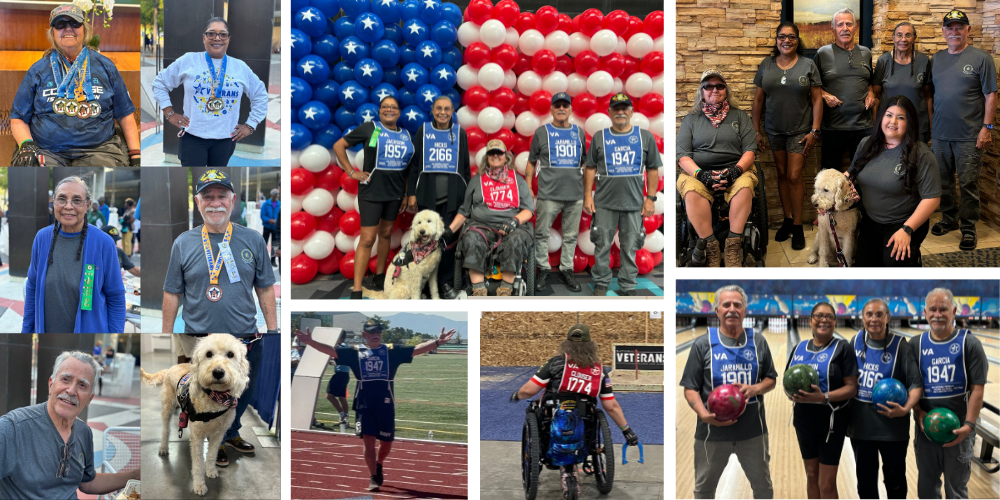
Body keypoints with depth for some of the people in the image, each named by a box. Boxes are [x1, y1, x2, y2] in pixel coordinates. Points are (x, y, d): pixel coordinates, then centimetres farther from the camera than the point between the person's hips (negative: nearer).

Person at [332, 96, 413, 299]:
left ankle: (379, 276, 30)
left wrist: (407, 194, 9)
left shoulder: (406, 135, 8)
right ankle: (356, 291, -6)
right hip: (371, 191, -5)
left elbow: (409, 167, 14)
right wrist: (351, 172, -6)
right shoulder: (370, 128, -4)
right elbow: (339, 146, -1)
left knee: (386, 233, 15)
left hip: (395, 192, 5)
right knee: (367, 239, -8)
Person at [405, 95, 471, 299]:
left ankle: (445, 282, 6)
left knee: (449, 238, -2)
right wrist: (411, 193, 1)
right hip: (427, 196, 0)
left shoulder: (460, 133, 8)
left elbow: (466, 167, 10)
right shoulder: (423, 132, 7)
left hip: (453, 197, 0)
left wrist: (468, 195, 7)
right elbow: (413, 164, 6)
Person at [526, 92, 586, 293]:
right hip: (549, 195, -2)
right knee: (541, 234, -2)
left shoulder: (579, 133, 13)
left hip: (575, 195, 2)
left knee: (571, 236, 6)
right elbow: (531, 163, 7)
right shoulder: (542, 132, 5)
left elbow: (585, 163, 18)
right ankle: (543, 271, 9)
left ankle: (566, 271, 15)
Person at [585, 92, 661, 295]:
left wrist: (650, 198, 0)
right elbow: (590, 168, 8)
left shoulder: (645, 137, 5)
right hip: (604, 204, 0)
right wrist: (588, 196, 0)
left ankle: (628, 287, 14)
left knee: (630, 249, 4)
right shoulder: (599, 137, 6)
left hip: (634, 203, 0)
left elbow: (653, 170, 6)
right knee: (602, 246, 5)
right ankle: (601, 283, 18)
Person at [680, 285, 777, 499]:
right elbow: (690, 388, -5)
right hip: (713, 431, -1)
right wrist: (704, 414, -23)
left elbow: (770, 379, 9)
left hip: (753, 431, 1)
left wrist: (754, 389, -15)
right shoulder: (703, 344, -4)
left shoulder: (758, 341, 2)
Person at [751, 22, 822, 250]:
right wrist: (756, 131, 4)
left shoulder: (808, 65, -4)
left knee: (794, 176, -6)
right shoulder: (766, 65, 3)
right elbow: (758, 99, 6)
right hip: (774, 130, 3)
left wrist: (814, 131, -9)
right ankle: (787, 220, 22)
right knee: (782, 174, 10)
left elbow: (817, 100, -4)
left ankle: (797, 226, 4)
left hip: (799, 130, -3)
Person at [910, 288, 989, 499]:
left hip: (958, 429, -3)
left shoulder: (969, 343, -7)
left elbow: (977, 389, -10)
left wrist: (968, 425, -19)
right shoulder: (916, 344, 2)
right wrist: (919, 413, -12)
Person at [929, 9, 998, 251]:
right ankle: (949, 219, 28)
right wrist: (928, 122, 8)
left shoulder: (981, 58, -4)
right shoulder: (937, 59, 11)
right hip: (940, 134, 5)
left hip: (969, 136, -5)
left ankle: (969, 228, 6)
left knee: (968, 184, -2)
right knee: (944, 181, 13)